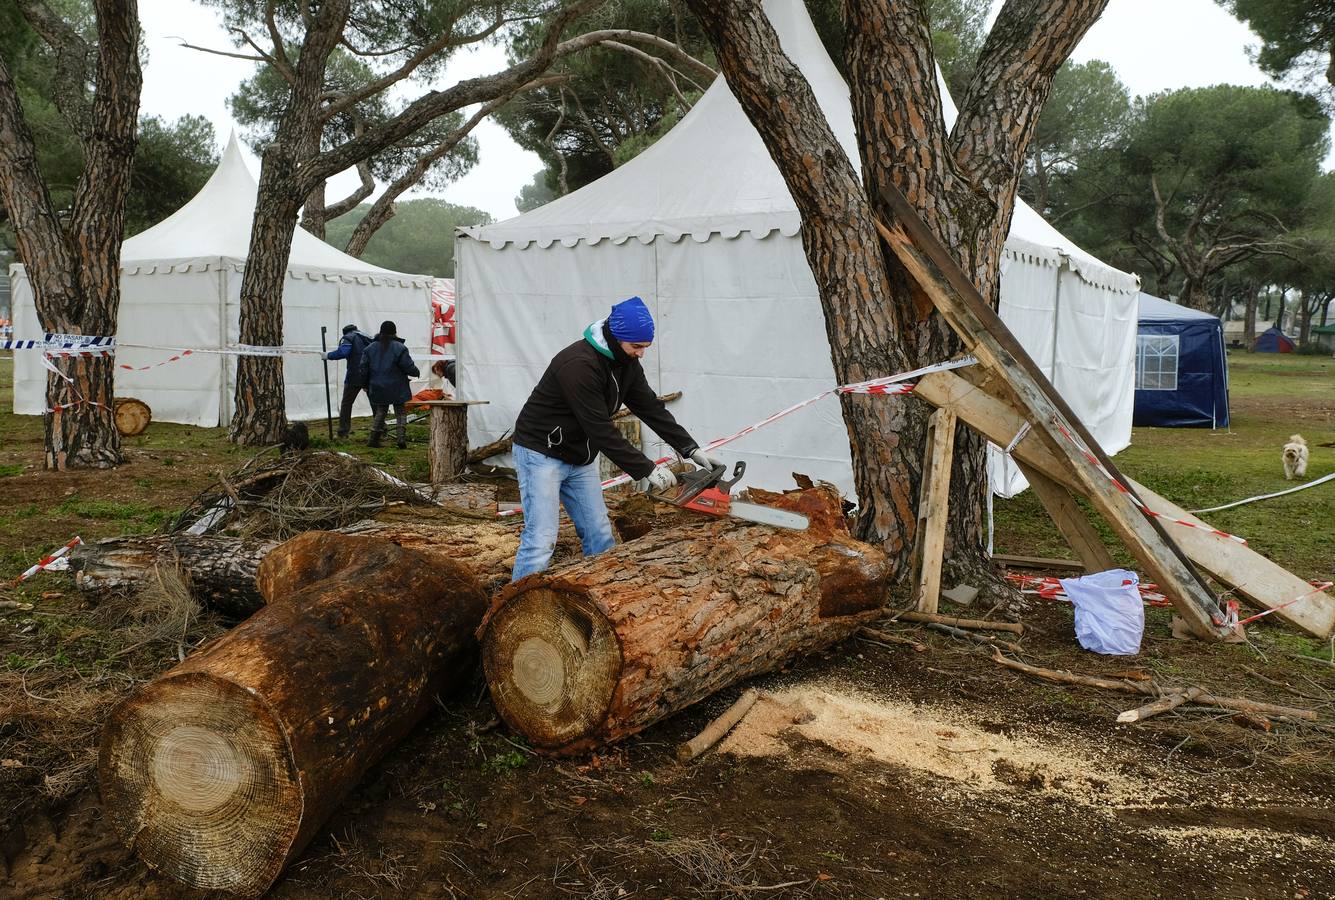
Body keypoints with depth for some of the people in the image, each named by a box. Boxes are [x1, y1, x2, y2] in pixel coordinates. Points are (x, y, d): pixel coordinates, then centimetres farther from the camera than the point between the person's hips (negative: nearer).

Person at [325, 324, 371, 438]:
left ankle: (343, 432, 4)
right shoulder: (367, 338, 20)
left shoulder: (348, 338, 0)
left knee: (346, 403, 7)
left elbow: (342, 352, -19)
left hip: (355, 376, -5)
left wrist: (328, 355, -5)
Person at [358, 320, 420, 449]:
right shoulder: (399, 348, -10)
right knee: (401, 412, 7)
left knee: (379, 412, 15)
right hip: (397, 389, -4)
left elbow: (363, 369, 4)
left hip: (377, 389, 4)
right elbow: (409, 367, -11)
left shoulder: (370, 348, 3)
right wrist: (416, 373, 10)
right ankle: (402, 437, -6)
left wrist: (366, 385, 15)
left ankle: (374, 438, 11)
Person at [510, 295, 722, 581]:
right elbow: (600, 429, -29)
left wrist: (691, 449, -7)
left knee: (600, 536, 6)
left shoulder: (626, 363, -1)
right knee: (541, 541, -14)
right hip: (541, 454, -9)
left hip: (580, 458, 9)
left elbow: (651, 408, 2)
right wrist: (646, 470, -26)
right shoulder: (579, 364, -29)